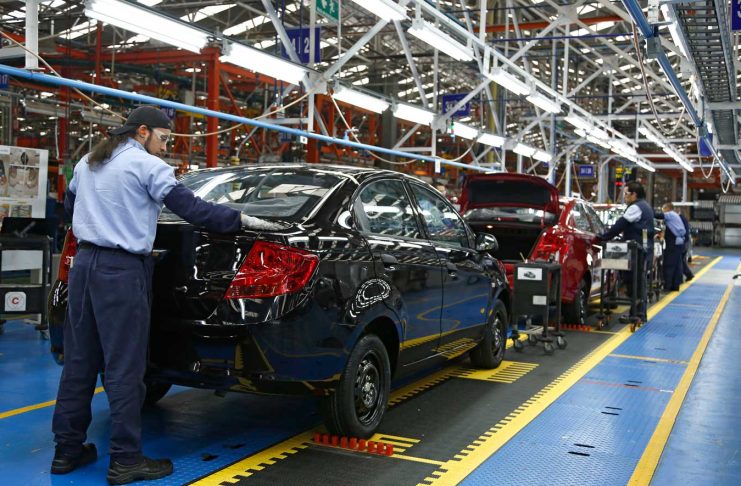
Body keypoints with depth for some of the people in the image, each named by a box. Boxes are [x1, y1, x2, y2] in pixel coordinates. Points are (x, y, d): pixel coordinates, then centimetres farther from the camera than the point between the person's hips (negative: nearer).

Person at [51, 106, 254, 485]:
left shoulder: (87, 162, 16)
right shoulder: (147, 165, -8)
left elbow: (70, 205, 31)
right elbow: (191, 209, -12)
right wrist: (239, 219, -4)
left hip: (84, 262, 8)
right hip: (122, 269, -8)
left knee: (79, 360, 13)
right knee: (124, 367, -3)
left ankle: (68, 448, 21)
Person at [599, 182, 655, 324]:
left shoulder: (636, 207, -12)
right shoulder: (645, 206, 21)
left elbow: (621, 224, -17)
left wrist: (604, 236, -12)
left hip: (639, 251, -10)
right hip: (645, 249, 10)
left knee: (637, 282, -8)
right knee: (640, 281, 14)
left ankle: (639, 314, -6)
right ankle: (639, 313, 20)